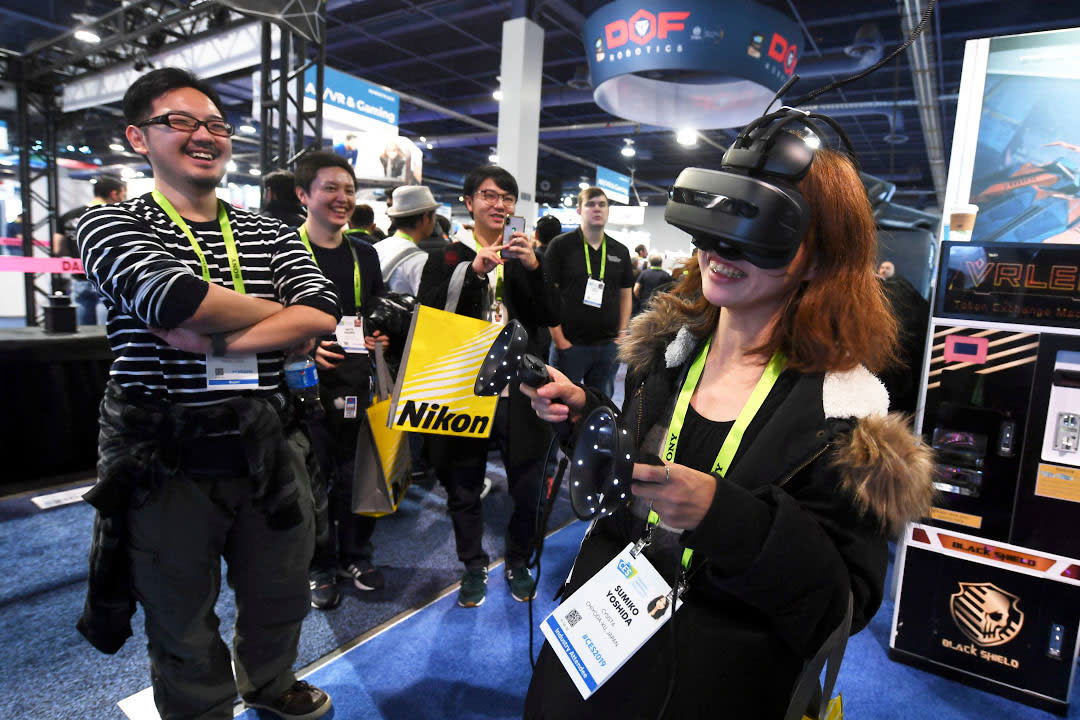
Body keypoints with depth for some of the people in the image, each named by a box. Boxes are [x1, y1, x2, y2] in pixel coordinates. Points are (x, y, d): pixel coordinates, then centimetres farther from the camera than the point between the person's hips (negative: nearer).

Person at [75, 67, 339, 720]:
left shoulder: (271, 234, 7)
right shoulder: (111, 226, -2)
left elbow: (323, 317, -10)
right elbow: (175, 299, -24)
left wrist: (211, 339, -19)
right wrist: (278, 310, -10)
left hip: (269, 449, 4)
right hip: (167, 461, -3)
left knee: (280, 598, 22)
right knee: (182, 624, 16)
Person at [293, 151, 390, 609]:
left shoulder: (364, 254, 11)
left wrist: (381, 337, -1)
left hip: (357, 386, 4)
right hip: (305, 385, -4)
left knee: (357, 479, 13)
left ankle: (356, 557, 33)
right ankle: (320, 568, 27)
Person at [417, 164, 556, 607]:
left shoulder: (527, 256, 10)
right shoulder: (447, 258, 3)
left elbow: (548, 318, 0)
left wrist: (534, 268, -14)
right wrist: (474, 272, -18)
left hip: (519, 387, 1)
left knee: (526, 484, 8)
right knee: (465, 485, 11)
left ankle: (518, 562, 32)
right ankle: (474, 566, 33)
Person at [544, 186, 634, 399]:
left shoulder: (620, 251, 11)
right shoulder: (561, 245, -2)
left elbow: (626, 295, 16)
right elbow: (546, 292, -5)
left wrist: (622, 333, 5)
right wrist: (559, 339, -10)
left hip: (608, 346, 4)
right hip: (569, 344, -4)